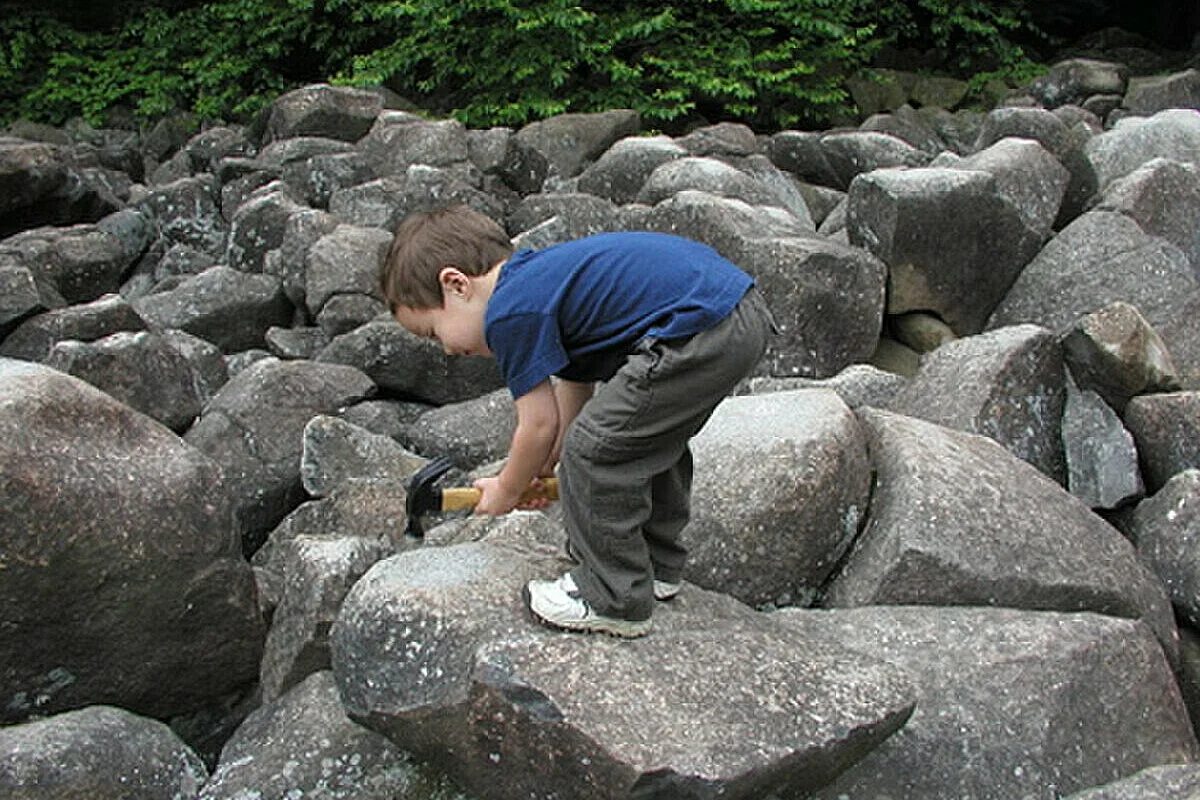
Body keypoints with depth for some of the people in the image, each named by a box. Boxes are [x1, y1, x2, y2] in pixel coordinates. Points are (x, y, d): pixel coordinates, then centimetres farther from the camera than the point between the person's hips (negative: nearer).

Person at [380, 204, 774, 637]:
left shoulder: (510, 312, -8)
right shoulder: (543, 277, 22)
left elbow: (540, 424, -2)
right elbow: (575, 386, 29)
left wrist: (506, 491, 16)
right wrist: (545, 467, 35)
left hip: (701, 334, -11)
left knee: (594, 452, -2)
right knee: (650, 436, 29)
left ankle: (615, 600, 12)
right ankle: (657, 565, 43)